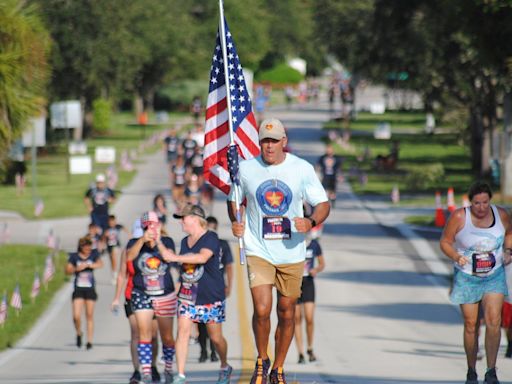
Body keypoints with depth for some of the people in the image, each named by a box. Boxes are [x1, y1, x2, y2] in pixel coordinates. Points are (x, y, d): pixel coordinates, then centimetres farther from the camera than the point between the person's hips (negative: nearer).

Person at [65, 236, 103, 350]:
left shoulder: (93, 254, 1)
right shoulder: (74, 256, 1)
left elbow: (100, 264, -16)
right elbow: (67, 271, -1)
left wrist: (88, 265, -28)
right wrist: (77, 269, -20)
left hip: (90, 289, 0)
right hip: (78, 289, 0)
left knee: (89, 315, 4)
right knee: (76, 316, -10)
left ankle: (89, 341, 11)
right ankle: (79, 334, 19)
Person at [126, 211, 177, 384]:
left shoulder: (167, 242, -1)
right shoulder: (134, 243, -1)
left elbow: (168, 257, -20)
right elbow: (129, 256, -23)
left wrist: (158, 241, -32)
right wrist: (143, 240, -36)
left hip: (165, 296, 1)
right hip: (141, 294, -1)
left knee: (167, 336, 9)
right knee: (144, 334, -13)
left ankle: (168, 369, 30)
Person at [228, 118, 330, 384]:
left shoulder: (302, 169, -2)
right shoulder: (246, 169, 0)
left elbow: (323, 204, 2)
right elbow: (234, 199, 16)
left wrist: (311, 222, -19)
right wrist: (235, 222, -4)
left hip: (291, 253, 1)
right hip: (258, 251, -1)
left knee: (286, 313, 7)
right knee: (262, 310, -16)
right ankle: (262, 361, 9)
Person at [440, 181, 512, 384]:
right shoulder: (459, 217, -16)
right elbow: (445, 242, -7)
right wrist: (456, 257, -26)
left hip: (494, 276, 1)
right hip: (467, 277, -1)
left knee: (493, 321, -15)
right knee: (471, 326, 4)